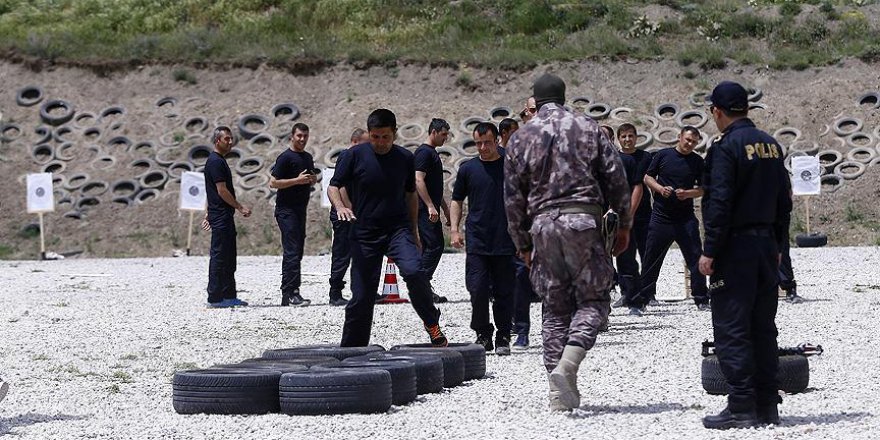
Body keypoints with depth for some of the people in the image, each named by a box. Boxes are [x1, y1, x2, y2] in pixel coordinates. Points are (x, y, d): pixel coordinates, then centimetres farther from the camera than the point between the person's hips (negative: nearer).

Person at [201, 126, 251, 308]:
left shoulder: (219, 161, 18)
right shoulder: (215, 162, -14)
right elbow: (222, 190, -18)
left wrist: (208, 214, 25)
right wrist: (240, 207, -13)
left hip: (224, 216, 10)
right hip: (221, 216, -10)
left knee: (229, 258, 12)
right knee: (219, 256, -7)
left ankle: (228, 295, 16)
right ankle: (215, 298, -5)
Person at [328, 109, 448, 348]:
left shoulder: (405, 158, 4)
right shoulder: (354, 156, -3)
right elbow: (333, 186, 0)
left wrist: (414, 231, 17)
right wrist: (340, 206, -21)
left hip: (398, 228, 1)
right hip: (364, 233, -1)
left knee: (414, 271, -26)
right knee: (362, 296, -1)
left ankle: (432, 323, -6)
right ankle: (350, 350, 13)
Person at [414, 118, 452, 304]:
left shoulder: (432, 153, 21)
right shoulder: (424, 152, -11)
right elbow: (418, 180, -20)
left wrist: (445, 208, 28)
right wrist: (430, 206, -24)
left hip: (430, 209, 10)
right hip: (425, 210, -10)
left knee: (429, 247, 9)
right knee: (434, 246, -12)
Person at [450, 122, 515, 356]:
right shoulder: (468, 169, 6)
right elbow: (457, 200, 16)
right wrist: (455, 229, 4)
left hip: (505, 242, -1)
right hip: (476, 242, 1)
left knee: (504, 292, 3)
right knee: (477, 290, -6)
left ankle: (503, 338, 13)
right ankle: (483, 334, 9)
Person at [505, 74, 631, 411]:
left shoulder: (521, 138, 10)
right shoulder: (587, 128, 7)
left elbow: (513, 197, 9)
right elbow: (616, 179, 3)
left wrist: (522, 244, 17)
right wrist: (623, 224, 11)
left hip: (542, 224, 2)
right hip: (584, 219, -2)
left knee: (555, 308, 9)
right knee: (593, 299, 4)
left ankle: (561, 394, 7)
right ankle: (568, 364, -20)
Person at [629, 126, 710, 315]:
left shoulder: (698, 162, 7)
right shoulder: (663, 156, 3)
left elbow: (703, 189, 6)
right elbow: (647, 177, 8)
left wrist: (687, 193, -13)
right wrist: (659, 188, -11)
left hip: (686, 218, 1)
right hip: (661, 216, -1)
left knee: (695, 258, -1)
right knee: (651, 261, 1)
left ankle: (702, 300, 8)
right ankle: (639, 302, 6)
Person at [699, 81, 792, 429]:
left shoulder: (726, 147, -13)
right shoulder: (771, 145, 11)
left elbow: (720, 204, -18)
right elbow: (784, 201, 15)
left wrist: (710, 252, -14)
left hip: (736, 247, -8)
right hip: (766, 244, 8)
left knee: (731, 328, -4)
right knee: (763, 327, 12)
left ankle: (741, 408, -6)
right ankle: (767, 406, 14)